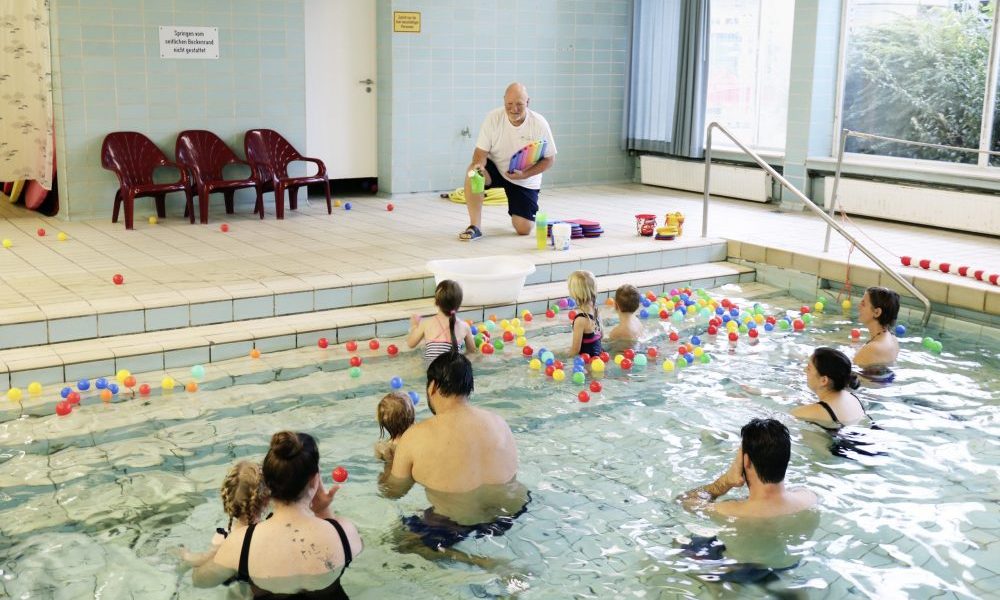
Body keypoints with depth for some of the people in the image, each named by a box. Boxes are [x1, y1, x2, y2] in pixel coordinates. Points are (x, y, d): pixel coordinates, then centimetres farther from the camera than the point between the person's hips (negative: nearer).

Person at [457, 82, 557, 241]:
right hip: (496, 168, 0)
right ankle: (475, 226, -21)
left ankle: (517, 212, 31)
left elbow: (549, 159, -11)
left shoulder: (539, 123, -18)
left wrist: (524, 174, -25)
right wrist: (478, 165, -39)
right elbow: (481, 151, -15)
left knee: (524, 229, -8)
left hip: (526, 180, 0)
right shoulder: (493, 118, -17)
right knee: (473, 173, -34)